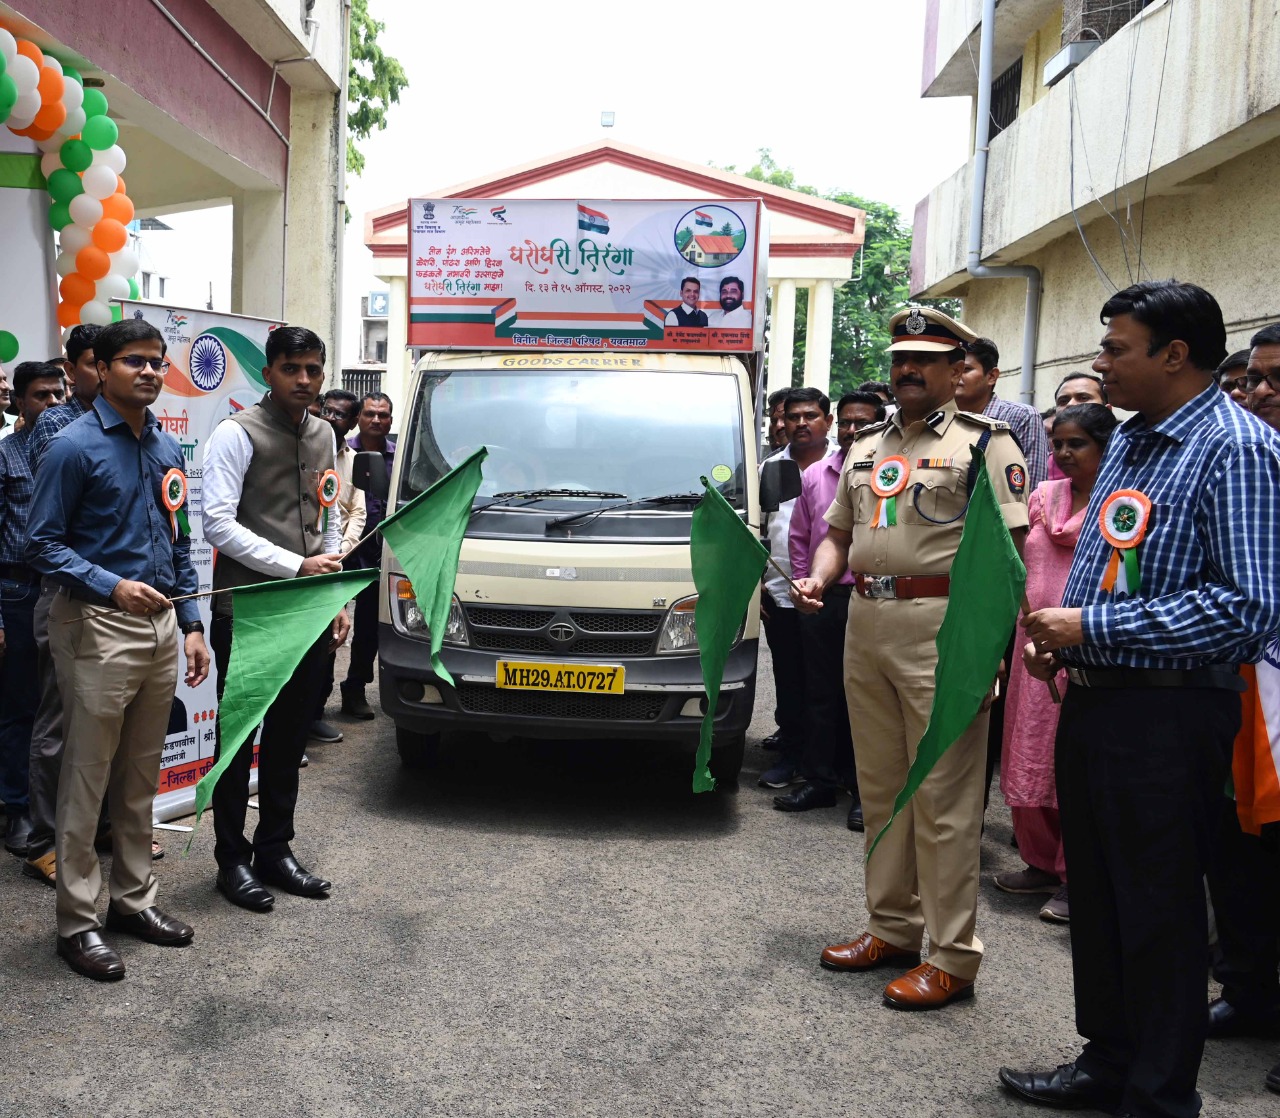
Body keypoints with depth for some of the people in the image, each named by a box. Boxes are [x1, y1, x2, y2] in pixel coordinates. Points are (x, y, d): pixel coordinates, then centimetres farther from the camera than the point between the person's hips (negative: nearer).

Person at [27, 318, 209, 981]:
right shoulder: (74, 446, -8)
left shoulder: (167, 447, 12)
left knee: (141, 777, 14)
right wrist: (113, 587, -22)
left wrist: (190, 623, 11)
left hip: (161, 627, 7)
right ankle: (78, 922, 11)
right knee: (88, 778, 0)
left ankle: (134, 898, 26)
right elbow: (43, 543, -9)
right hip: (99, 628, -6)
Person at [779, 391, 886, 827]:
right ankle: (818, 780, 23)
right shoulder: (814, 475, 10)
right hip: (821, 600, 5)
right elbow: (798, 536, 17)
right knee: (820, 695, 12)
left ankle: (864, 790, 14)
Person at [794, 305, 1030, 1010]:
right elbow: (838, 533, 25)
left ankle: (953, 956, 7)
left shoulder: (985, 442, -2)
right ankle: (892, 928, 28)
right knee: (880, 787, 14)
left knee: (943, 798, -3)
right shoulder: (865, 447, 18)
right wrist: (818, 580, 3)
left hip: (943, 628, -7)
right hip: (865, 622, 7)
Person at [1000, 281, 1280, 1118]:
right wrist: (1059, 634, 5)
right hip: (1095, 699, 8)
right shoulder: (1128, 439, 12)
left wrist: (1094, 627, -20)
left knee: (1159, 912, 5)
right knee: (1097, 895, 18)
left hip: (1169, 715, -8)